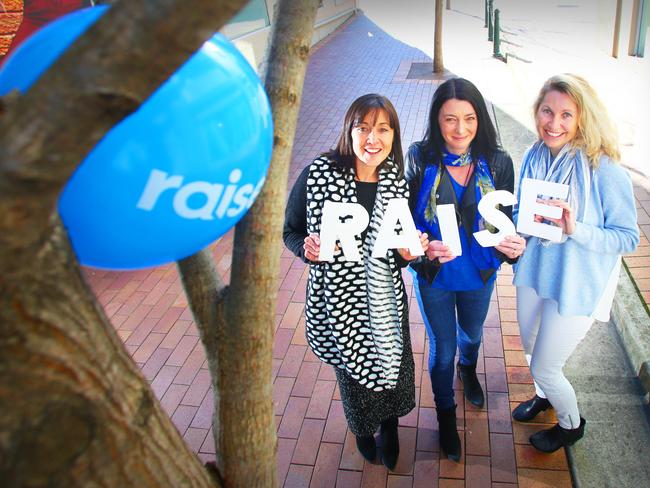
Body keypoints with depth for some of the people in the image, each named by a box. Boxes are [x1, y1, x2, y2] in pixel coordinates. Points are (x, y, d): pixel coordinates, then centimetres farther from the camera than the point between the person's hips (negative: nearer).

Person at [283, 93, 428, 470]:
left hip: (386, 300, 2)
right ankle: (362, 429, 54)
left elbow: (402, 251, 7)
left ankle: (390, 426, 54)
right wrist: (308, 249, -26)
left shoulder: (397, 181, -5)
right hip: (336, 301, -2)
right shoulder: (318, 174, -17)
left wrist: (411, 251, -16)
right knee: (352, 370, 19)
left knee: (392, 366, 18)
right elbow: (291, 231, -5)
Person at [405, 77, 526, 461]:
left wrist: (514, 245, -28)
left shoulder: (497, 162, -16)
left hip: (479, 273, 2)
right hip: (434, 275, -2)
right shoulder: (420, 159, -21)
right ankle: (446, 414, 44)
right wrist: (424, 248, -34)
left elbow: (506, 219, -6)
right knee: (442, 348, 16)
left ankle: (468, 369, 67)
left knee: (472, 333, 30)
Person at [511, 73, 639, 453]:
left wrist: (575, 229, -32)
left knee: (544, 368, 7)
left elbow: (628, 238, -17)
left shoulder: (605, 171, -23)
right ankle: (545, 396, 58)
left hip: (577, 284, -5)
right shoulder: (534, 157, -5)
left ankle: (571, 424, 40)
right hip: (534, 270, 6)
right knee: (532, 350, 25)